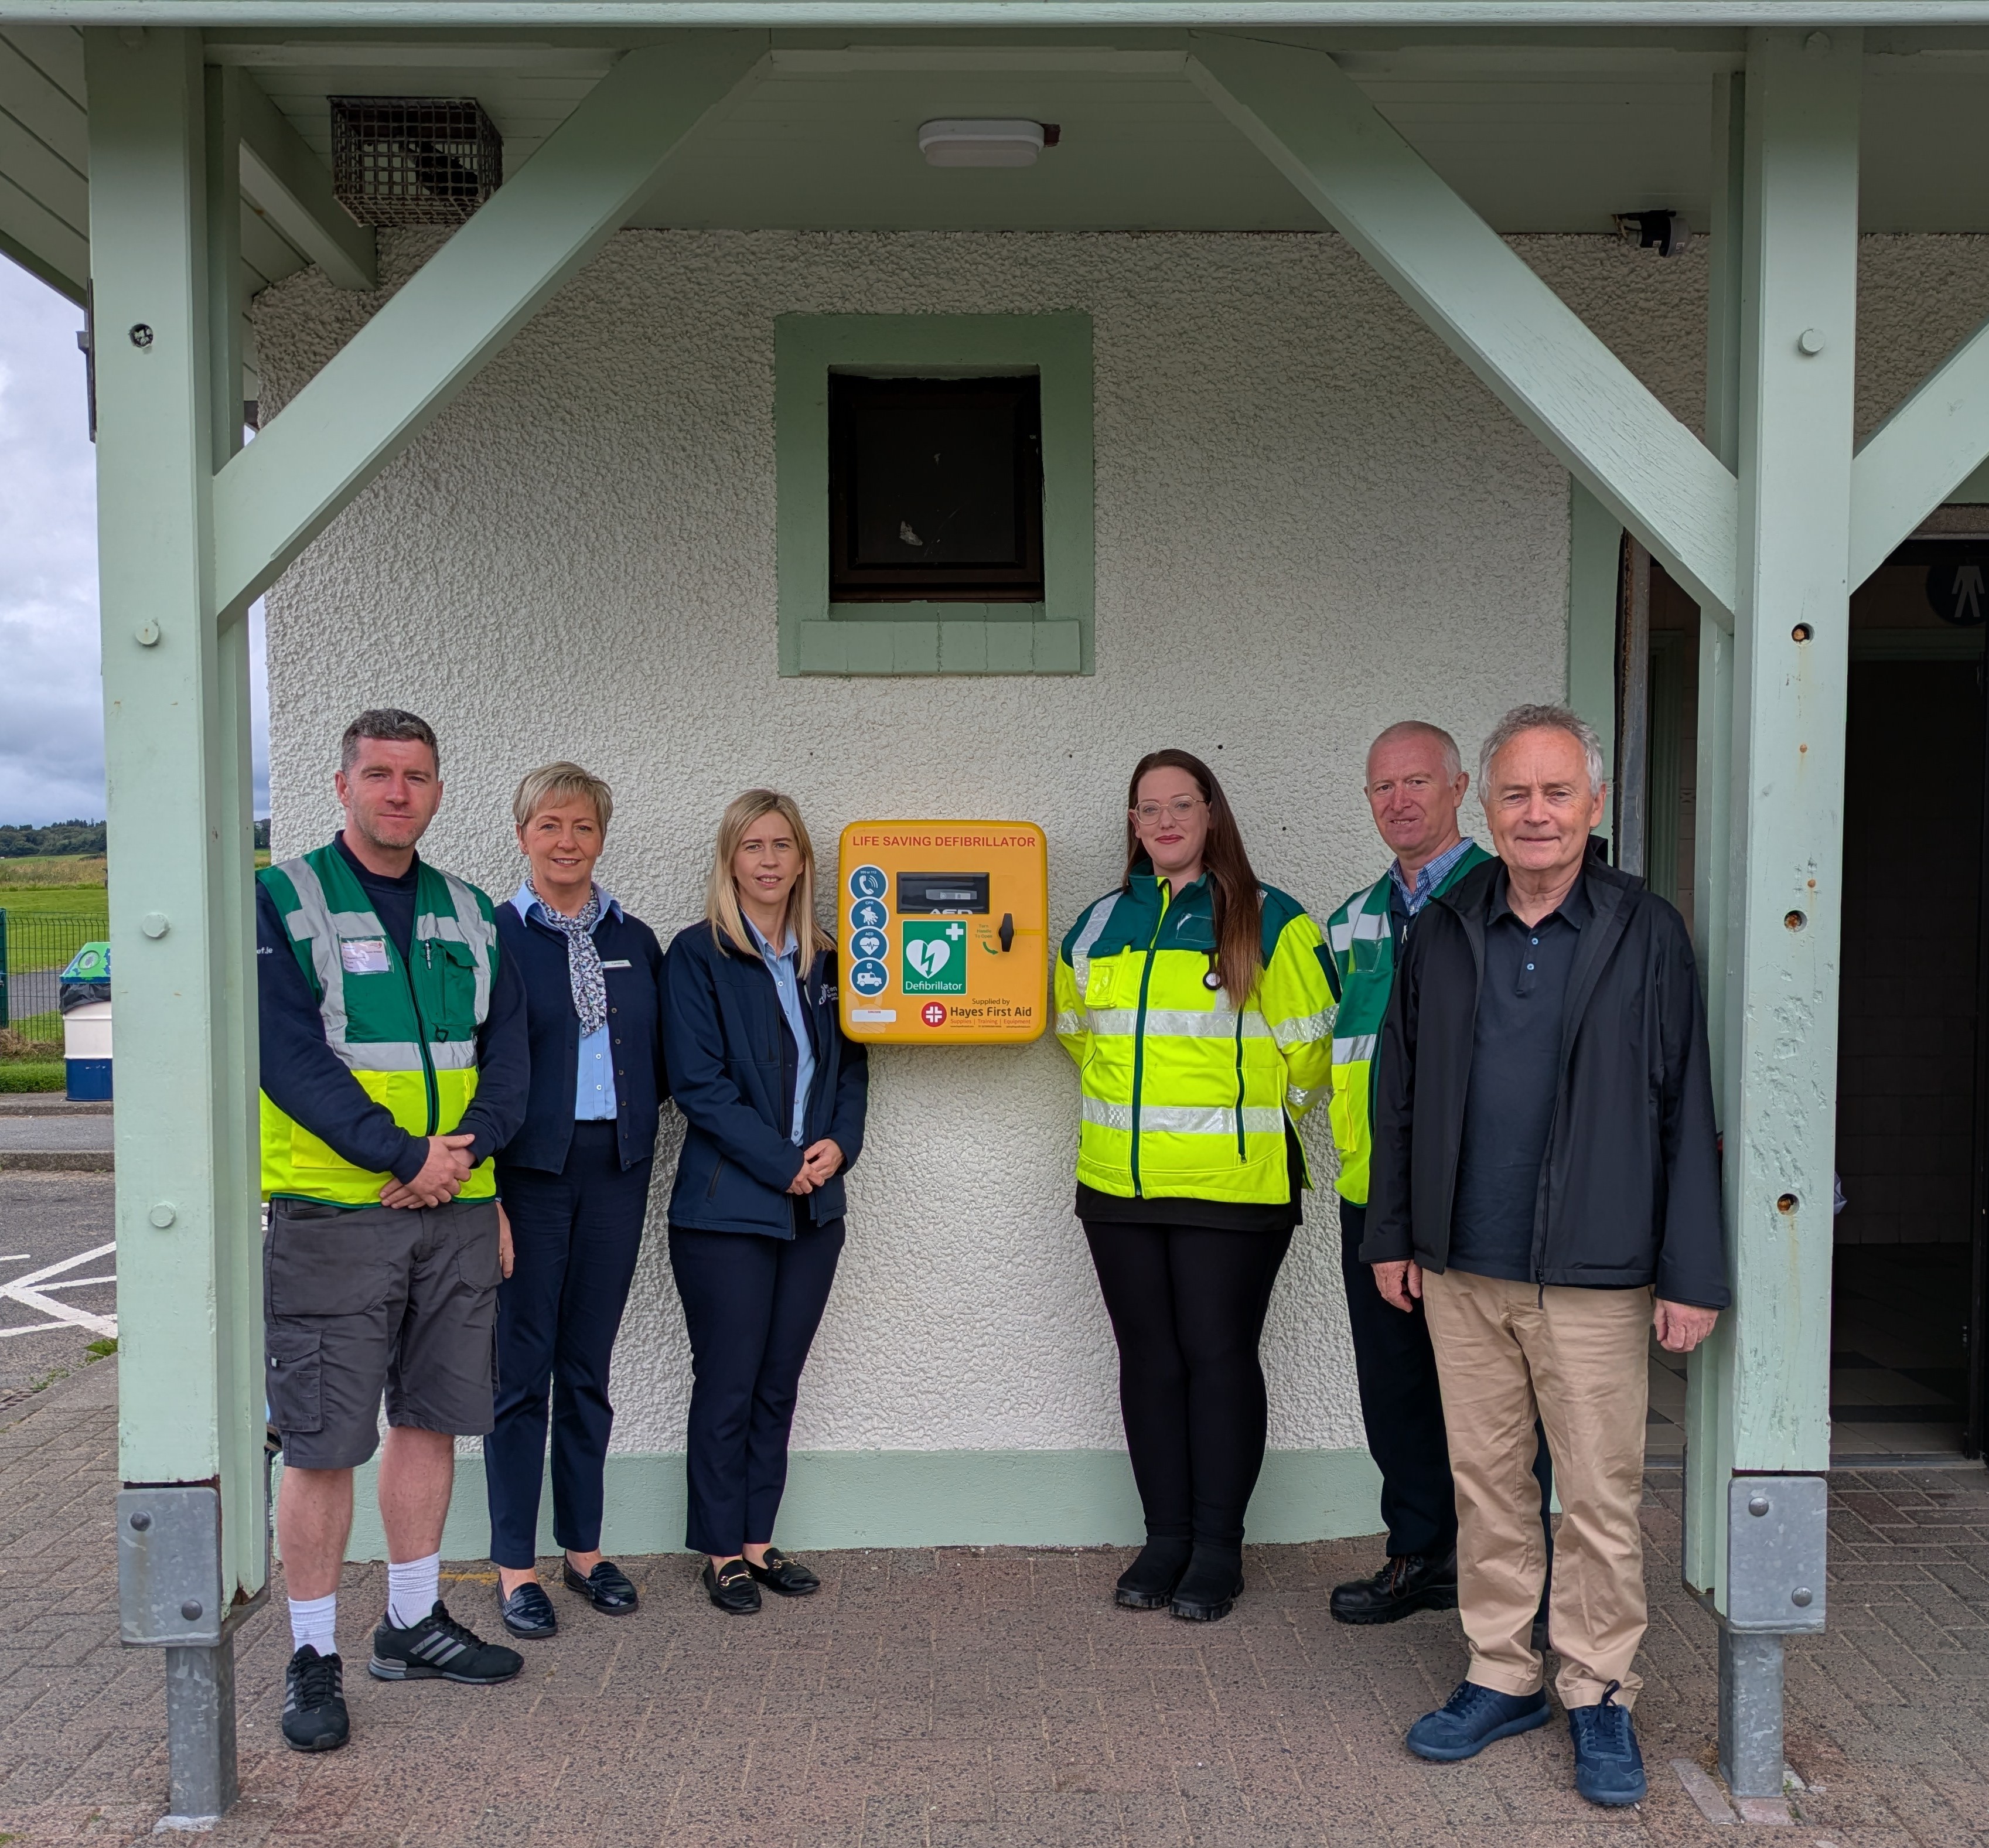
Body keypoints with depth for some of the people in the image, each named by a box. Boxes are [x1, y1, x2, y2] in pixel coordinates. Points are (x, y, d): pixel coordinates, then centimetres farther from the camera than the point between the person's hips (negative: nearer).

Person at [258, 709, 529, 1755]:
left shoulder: (469, 915, 13)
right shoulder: (281, 901, -3)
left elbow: (508, 1050, 8)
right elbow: (291, 1053, -13)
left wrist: (467, 1147, -10)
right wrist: (405, 1156, -18)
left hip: (456, 1207, 5)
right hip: (331, 1211, -5)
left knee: (431, 1419, 13)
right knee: (322, 1442, 0)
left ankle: (413, 1624, 29)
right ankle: (313, 1657, 15)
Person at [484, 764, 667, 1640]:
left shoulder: (636, 941, 9)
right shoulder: (490, 937, -3)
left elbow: (661, 1064, 14)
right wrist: (481, 1196, -13)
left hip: (615, 1172, 4)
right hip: (527, 1173, -4)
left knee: (588, 1368, 13)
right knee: (520, 1370, 3)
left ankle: (583, 1548, 25)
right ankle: (516, 1565, 17)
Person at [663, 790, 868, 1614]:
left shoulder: (825, 961, 11)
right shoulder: (698, 954, -5)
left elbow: (850, 1067, 14)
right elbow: (699, 1083, -11)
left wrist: (840, 1143, -5)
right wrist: (784, 1163, -15)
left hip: (814, 1206, 5)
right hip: (727, 1205, -5)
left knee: (778, 1383, 12)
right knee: (727, 1385, 4)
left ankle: (758, 1540, 24)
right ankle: (721, 1552, 18)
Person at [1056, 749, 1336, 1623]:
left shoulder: (1267, 922, -3)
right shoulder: (1099, 926, 10)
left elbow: (1308, 1048, 1)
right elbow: (1076, 1029, 25)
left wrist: (1258, 1116, 8)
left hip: (1232, 1184, -4)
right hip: (1118, 1183, 5)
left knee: (1219, 1357, 1)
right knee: (1148, 1359, 10)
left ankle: (1217, 1548, 15)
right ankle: (1164, 1538, 23)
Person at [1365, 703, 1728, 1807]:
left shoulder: (1645, 934, -3)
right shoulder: (1442, 932, 6)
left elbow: (1686, 1110, -3)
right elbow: (1399, 1092, 11)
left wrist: (1692, 1273, -5)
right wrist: (1390, 1235, 9)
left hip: (1593, 1277, -3)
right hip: (1460, 1270, 3)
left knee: (1601, 1496, 6)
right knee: (1485, 1482, 13)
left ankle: (1600, 1695, 24)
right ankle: (1501, 1677, 28)